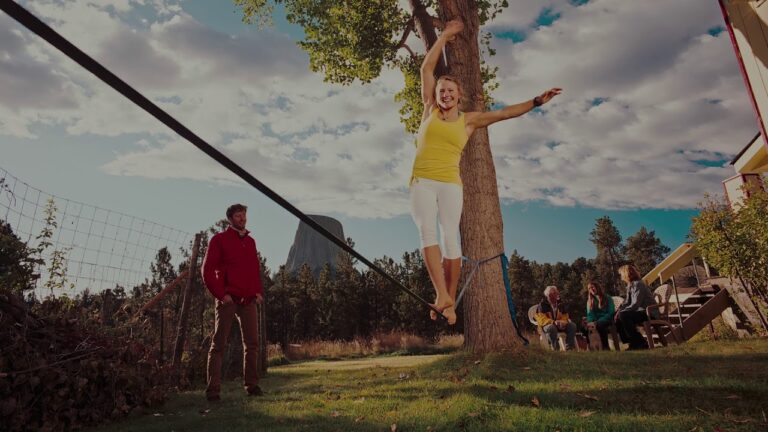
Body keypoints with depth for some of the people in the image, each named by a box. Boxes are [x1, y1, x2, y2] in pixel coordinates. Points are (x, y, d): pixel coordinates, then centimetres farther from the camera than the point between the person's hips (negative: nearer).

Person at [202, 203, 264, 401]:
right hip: (227, 299, -5)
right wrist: (220, 294, -11)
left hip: (248, 300, 5)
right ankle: (213, 389, 7)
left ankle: (252, 384, 18)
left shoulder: (250, 241, 15)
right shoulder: (219, 239, 0)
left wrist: (258, 291, 6)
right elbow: (208, 270, -5)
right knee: (219, 344, 1)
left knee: (252, 343, 7)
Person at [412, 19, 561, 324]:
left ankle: (449, 300, -4)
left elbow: (505, 113, 15)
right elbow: (427, 68, 19)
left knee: (450, 238, -11)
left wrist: (537, 101, 9)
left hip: (450, 184, 0)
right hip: (422, 182, 1)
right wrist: (445, 35, 25)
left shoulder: (468, 120, 15)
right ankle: (441, 295, -25)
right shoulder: (430, 111, 16)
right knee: (427, 233, -18)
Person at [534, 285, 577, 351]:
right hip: (547, 325, -5)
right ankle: (555, 349, -31)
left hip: (560, 325, 5)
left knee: (572, 325, -19)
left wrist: (563, 322, -16)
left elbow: (565, 317, 10)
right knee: (552, 327, -40)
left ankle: (569, 348, -17)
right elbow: (542, 319, -15)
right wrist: (553, 322, -31)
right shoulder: (542, 305, -5)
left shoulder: (560, 304, 13)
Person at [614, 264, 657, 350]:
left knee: (623, 316, -27)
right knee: (616, 317, 6)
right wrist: (619, 310, -5)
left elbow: (635, 304, -25)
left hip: (649, 312, -10)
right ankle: (633, 343, 8)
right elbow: (628, 302, 11)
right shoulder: (630, 285, 10)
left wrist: (621, 311, -21)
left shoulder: (638, 284, -19)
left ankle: (641, 344, -17)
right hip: (640, 311, 10)